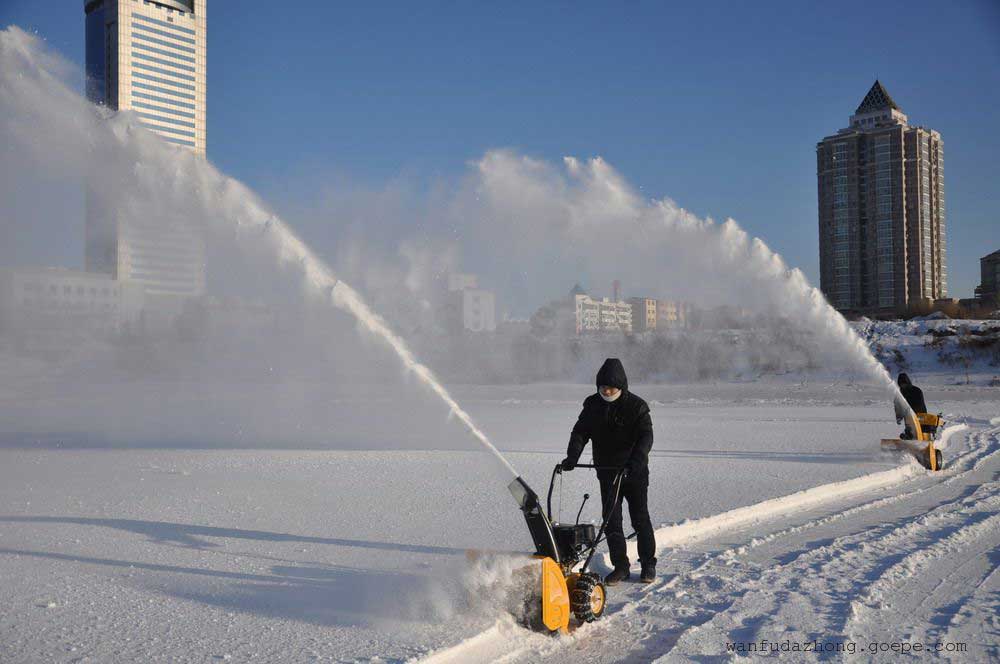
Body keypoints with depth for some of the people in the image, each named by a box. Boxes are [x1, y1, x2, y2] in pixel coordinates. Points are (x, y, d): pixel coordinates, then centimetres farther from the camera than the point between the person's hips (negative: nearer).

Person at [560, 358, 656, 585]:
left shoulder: (636, 406, -10)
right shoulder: (593, 405, 1)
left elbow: (646, 436, -17)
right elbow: (580, 432, 0)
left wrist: (637, 459, -33)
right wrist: (572, 456, -17)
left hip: (634, 472, -3)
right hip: (607, 472, 3)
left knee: (640, 519, 5)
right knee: (611, 521, 2)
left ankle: (648, 564, 18)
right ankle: (620, 567, 12)